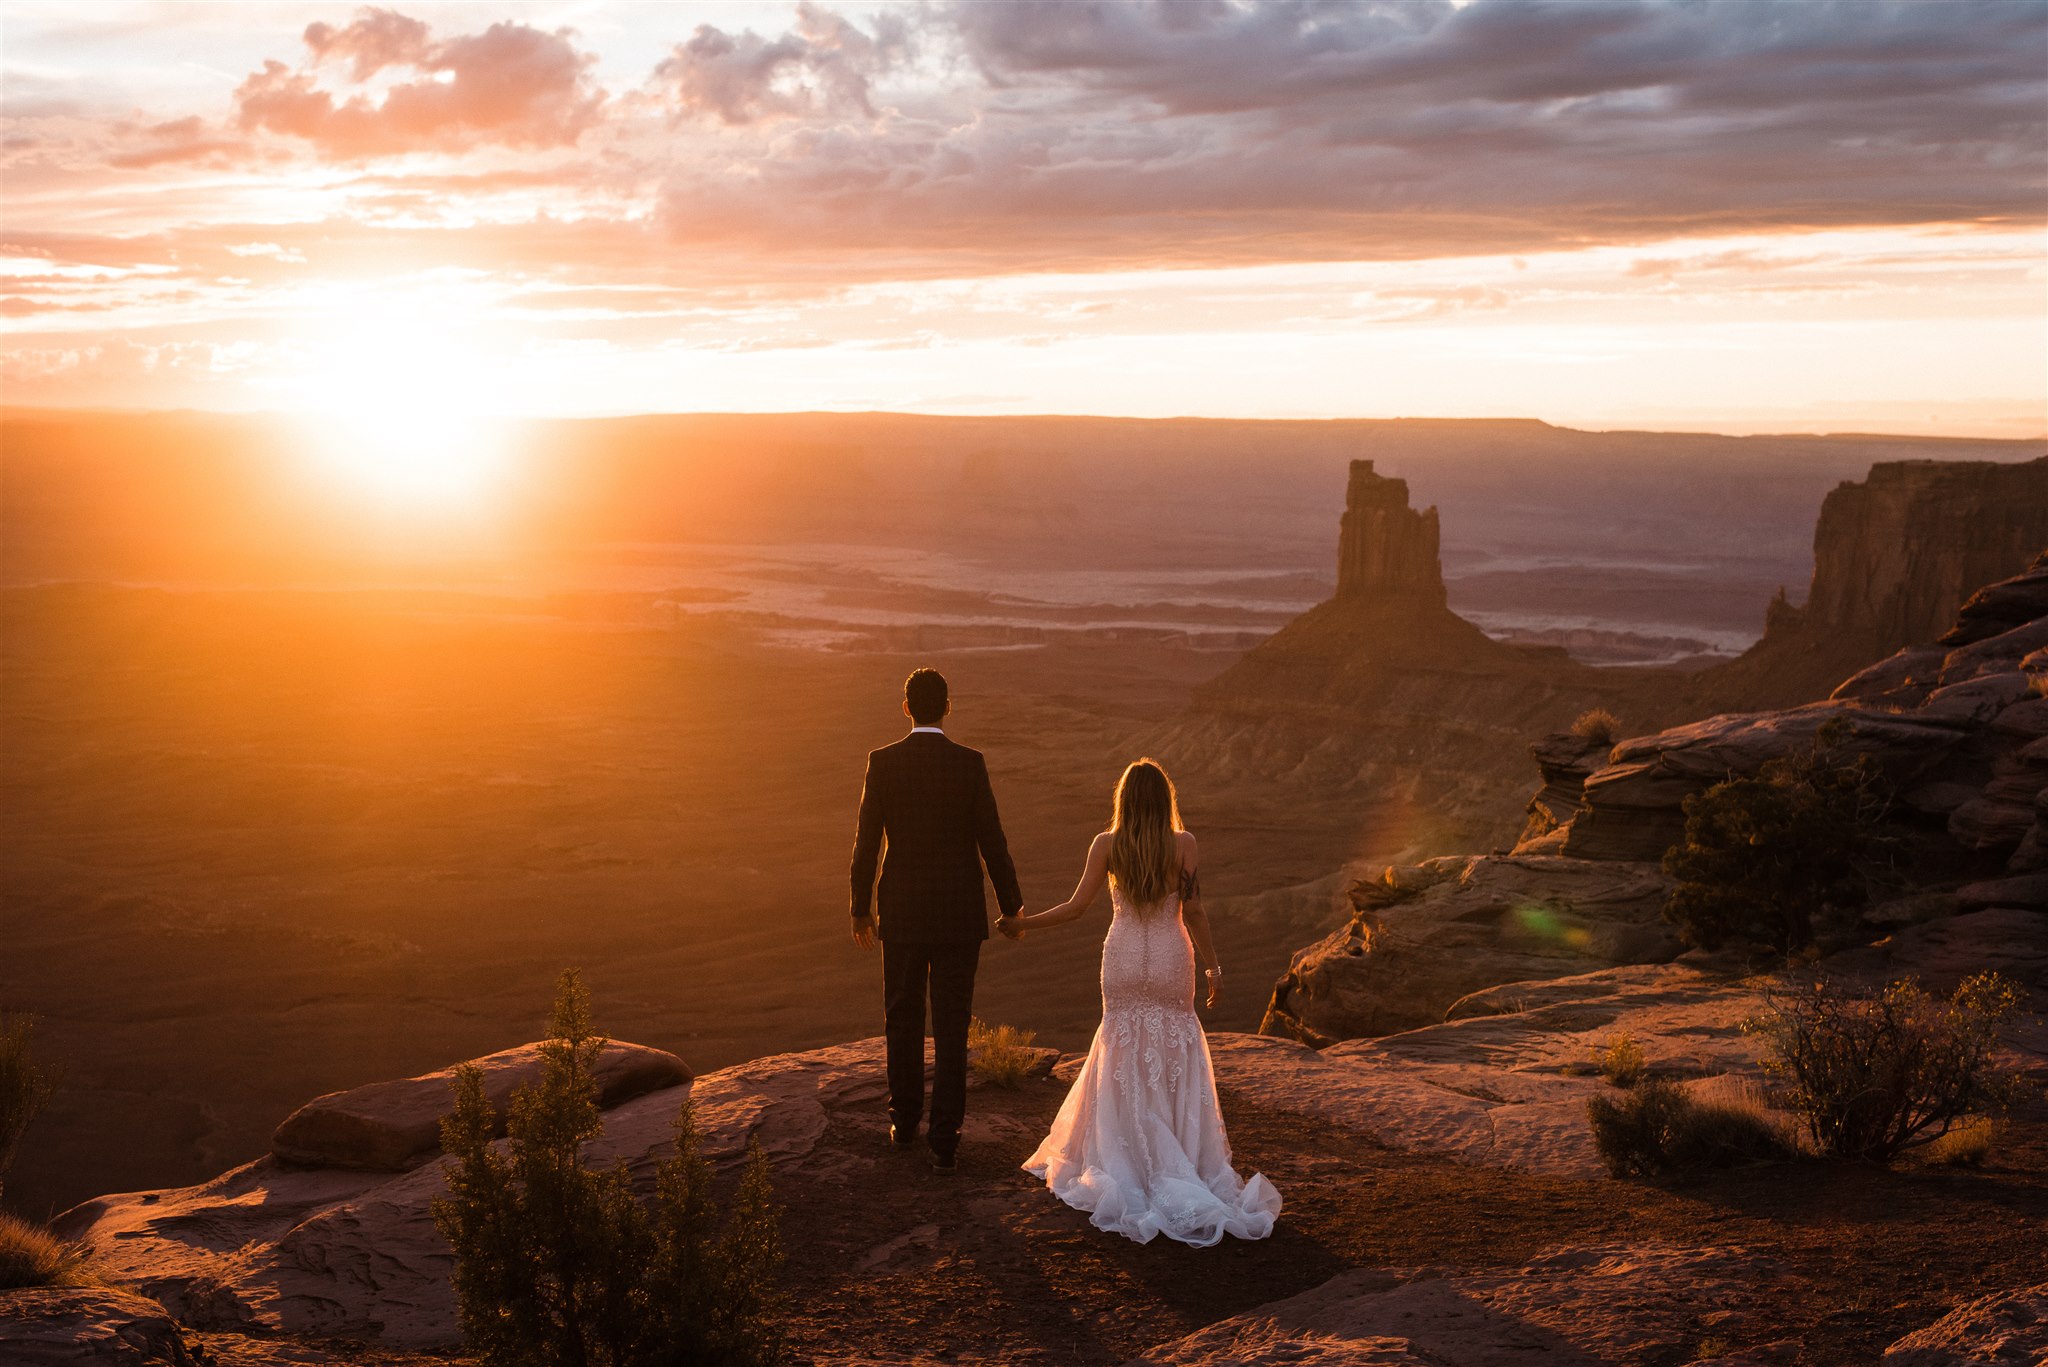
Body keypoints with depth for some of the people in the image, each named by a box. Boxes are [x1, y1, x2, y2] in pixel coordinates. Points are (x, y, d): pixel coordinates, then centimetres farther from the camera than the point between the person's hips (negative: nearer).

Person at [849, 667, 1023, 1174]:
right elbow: (992, 842, -7)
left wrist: (861, 909, 9)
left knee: (902, 1019, 19)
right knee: (951, 1028, 4)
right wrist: (1011, 906, 6)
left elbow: (865, 843, -4)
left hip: (902, 913, 1)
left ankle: (904, 1121, 31)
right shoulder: (970, 764, -9)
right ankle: (944, 1139, 3)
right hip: (960, 915, -1)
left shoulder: (882, 763, -6)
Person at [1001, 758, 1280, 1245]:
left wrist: (1024, 924, 6)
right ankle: (1186, 1162, 10)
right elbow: (1193, 913, -7)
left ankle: (1134, 1164, 9)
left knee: (1127, 1059, 10)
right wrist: (1212, 965, 4)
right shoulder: (1184, 845, -7)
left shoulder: (1107, 845, -6)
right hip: (1171, 963, 0)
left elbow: (1076, 907, -6)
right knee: (1176, 1061, 9)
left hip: (1124, 962, 0)